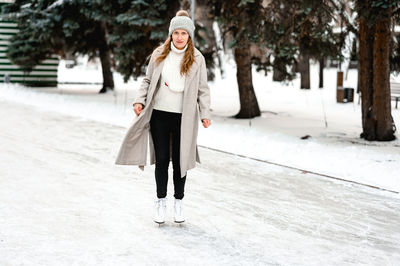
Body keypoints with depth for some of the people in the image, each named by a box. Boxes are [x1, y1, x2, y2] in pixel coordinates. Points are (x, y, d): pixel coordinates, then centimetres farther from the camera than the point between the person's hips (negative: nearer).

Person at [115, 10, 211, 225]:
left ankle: (179, 201, 21)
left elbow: (203, 90, 4)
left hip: (183, 117, -1)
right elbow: (147, 80, 11)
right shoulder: (159, 54, 3)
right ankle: (161, 201, 20)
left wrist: (204, 114, -3)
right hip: (159, 114, 1)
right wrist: (140, 101, -2)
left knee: (179, 160, 5)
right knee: (161, 160, 5)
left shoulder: (197, 59, 0)